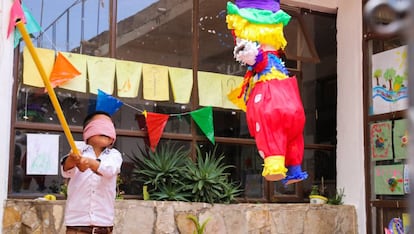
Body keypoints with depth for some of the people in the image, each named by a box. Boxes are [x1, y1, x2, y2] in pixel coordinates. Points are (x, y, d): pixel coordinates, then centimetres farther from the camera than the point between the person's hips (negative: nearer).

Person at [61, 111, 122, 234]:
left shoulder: (114, 155, 5)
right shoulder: (78, 152, 4)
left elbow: (108, 169, -19)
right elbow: (66, 171, -18)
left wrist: (89, 162, -40)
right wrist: (72, 159, -42)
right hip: (77, 224, -1)